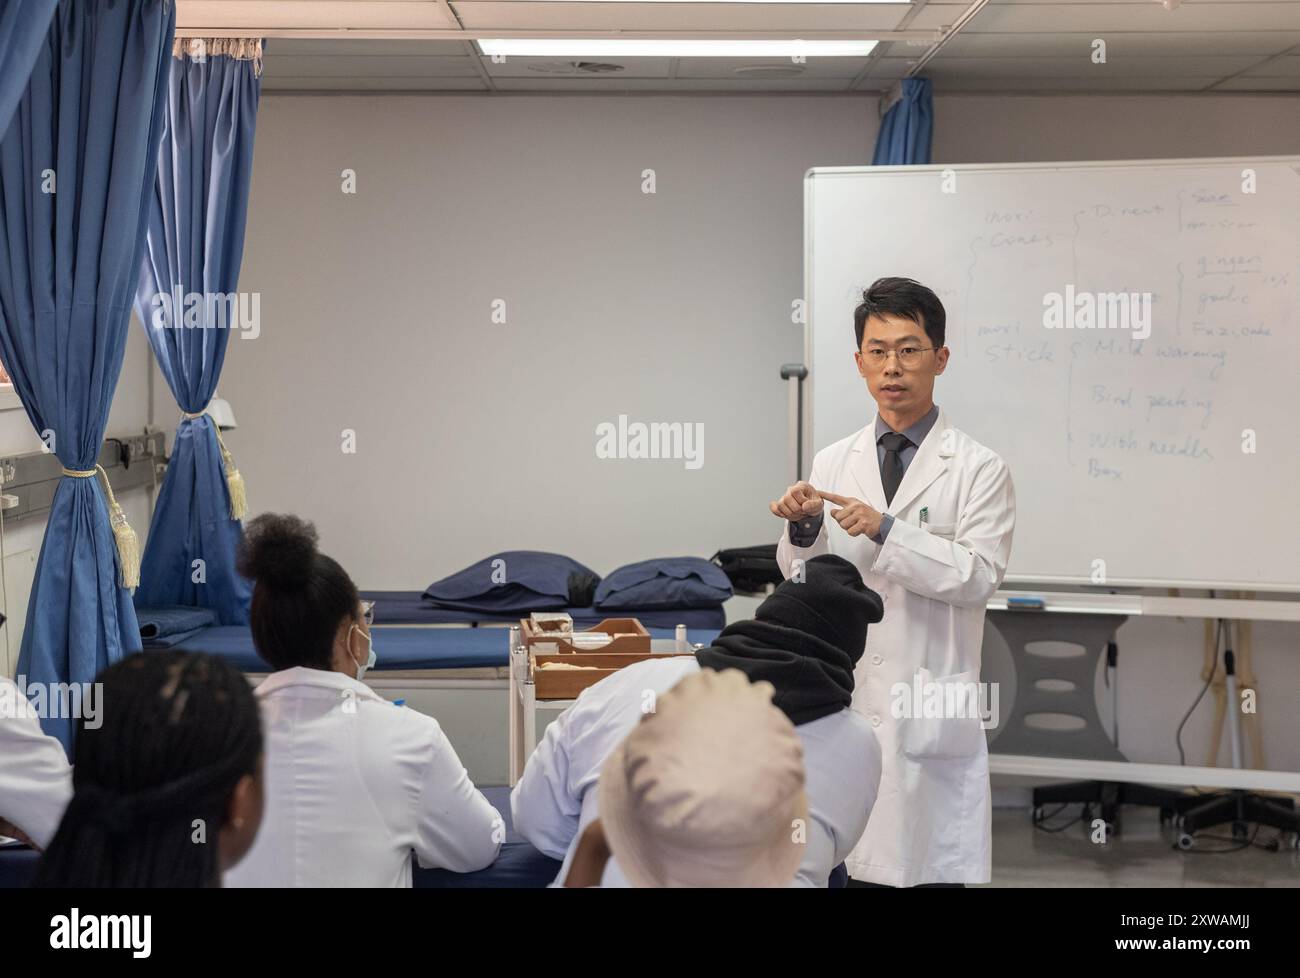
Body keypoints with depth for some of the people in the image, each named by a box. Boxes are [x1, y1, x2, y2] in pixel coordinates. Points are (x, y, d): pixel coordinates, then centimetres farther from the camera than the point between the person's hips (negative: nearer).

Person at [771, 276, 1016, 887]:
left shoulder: (977, 467, -1)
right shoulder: (832, 463, 10)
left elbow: (979, 577, -12)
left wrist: (885, 531, -20)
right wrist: (804, 528, -11)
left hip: (928, 707, -3)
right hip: (844, 698, 3)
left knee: (930, 864, 1)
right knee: (845, 864, 8)